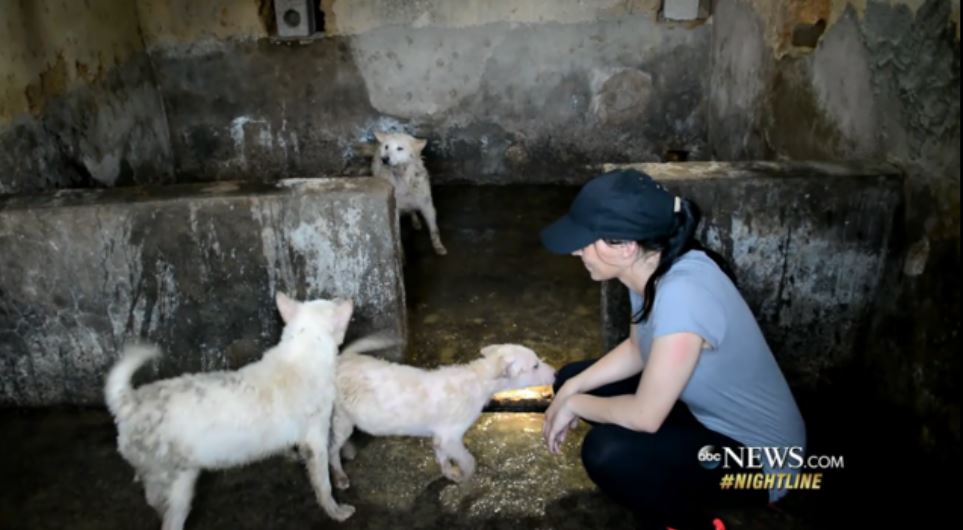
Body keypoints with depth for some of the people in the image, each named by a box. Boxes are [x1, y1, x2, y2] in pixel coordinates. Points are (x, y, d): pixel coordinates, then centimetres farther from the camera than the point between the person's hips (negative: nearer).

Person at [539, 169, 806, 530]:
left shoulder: (682, 294, -35)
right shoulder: (653, 268, -9)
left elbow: (644, 416, -29)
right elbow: (637, 349, 8)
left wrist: (576, 405, -12)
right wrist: (572, 389, -3)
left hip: (757, 456, -8)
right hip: (706, 412, 9)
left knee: (606, 452, -30)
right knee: (572, 379, 5)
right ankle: (673, 499, 18)